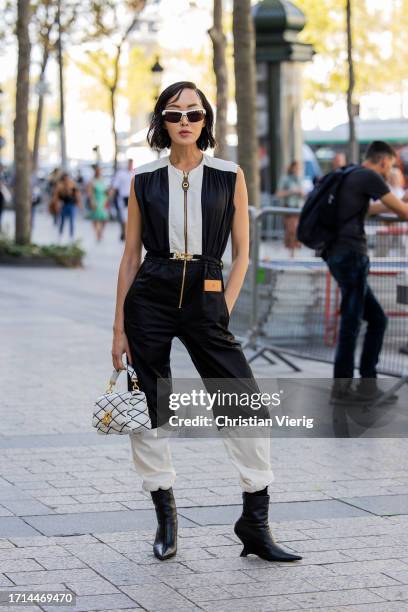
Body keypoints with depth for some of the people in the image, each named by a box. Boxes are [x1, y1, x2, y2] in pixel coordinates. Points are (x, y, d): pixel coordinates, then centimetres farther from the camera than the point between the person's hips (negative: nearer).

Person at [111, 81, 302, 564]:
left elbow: (241, 253, 7)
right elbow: (131, 255, 8)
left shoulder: (229, 177, 4)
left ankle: (255, 527, 3)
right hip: (150, 298, 1)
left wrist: (225, 309, -4)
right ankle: (164, 515, 21)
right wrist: (119, 327, 5)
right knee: (147, 412, 2)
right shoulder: (145, 180, 5)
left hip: (205, 298, 0)